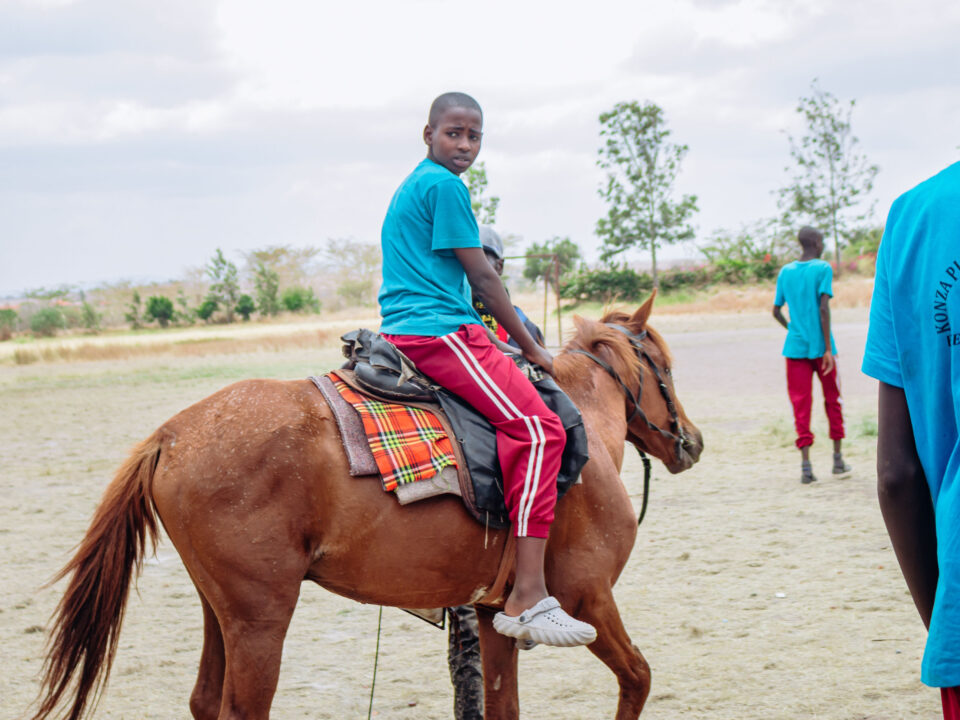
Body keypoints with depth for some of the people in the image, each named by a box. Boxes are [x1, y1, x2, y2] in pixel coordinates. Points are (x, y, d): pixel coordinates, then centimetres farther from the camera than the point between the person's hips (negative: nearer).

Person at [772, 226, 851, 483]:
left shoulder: (785, 272, 9)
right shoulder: (822, 269, -5)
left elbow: (776, 311, 12)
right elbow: (824, 309, -13)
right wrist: (828, 348, -13)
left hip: (795, 347, 3)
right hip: (820, 346, -3)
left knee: (801, 404, 1)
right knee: (832, 399, 13)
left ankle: (805, 463, -9)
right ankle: (838, 459, 20)